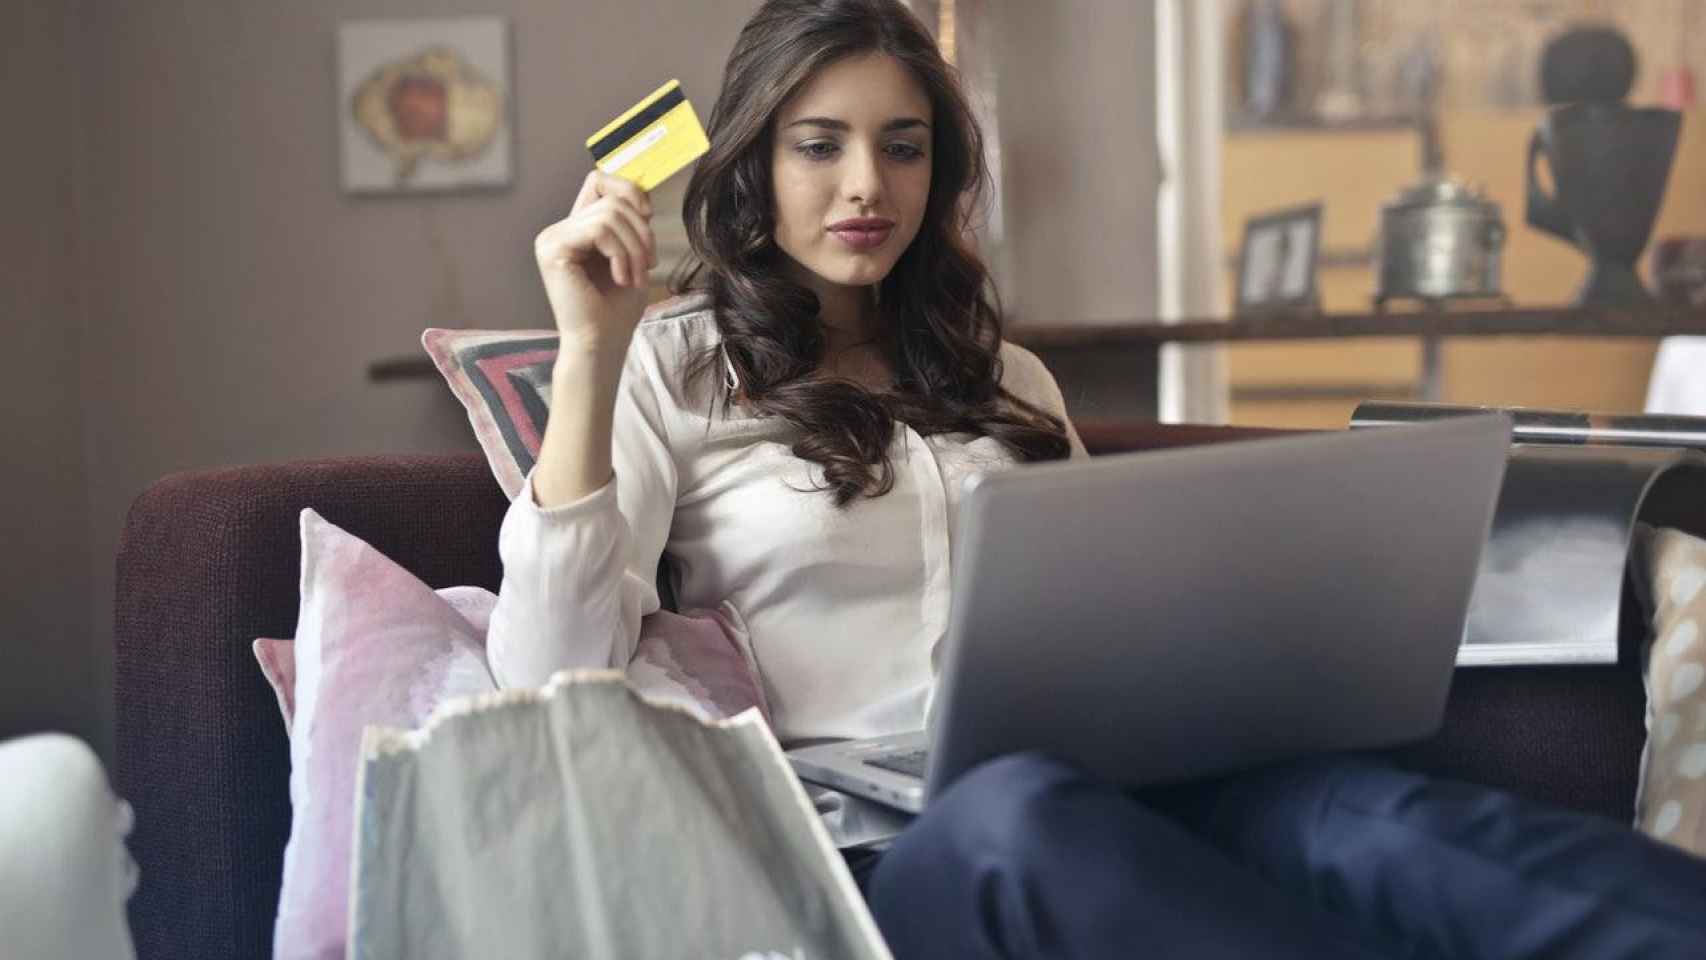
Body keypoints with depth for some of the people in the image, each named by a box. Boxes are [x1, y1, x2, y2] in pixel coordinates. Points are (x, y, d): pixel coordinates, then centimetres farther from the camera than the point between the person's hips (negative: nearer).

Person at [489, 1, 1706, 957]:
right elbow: (553, 675, -4)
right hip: (858, 843, -4)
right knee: (1022, 811, -40)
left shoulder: (1005, 379, 25)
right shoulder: (669, 371, 9)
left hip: (1100, 791, 4)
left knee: (1360, 809, -30)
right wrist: (590, 352, -9)